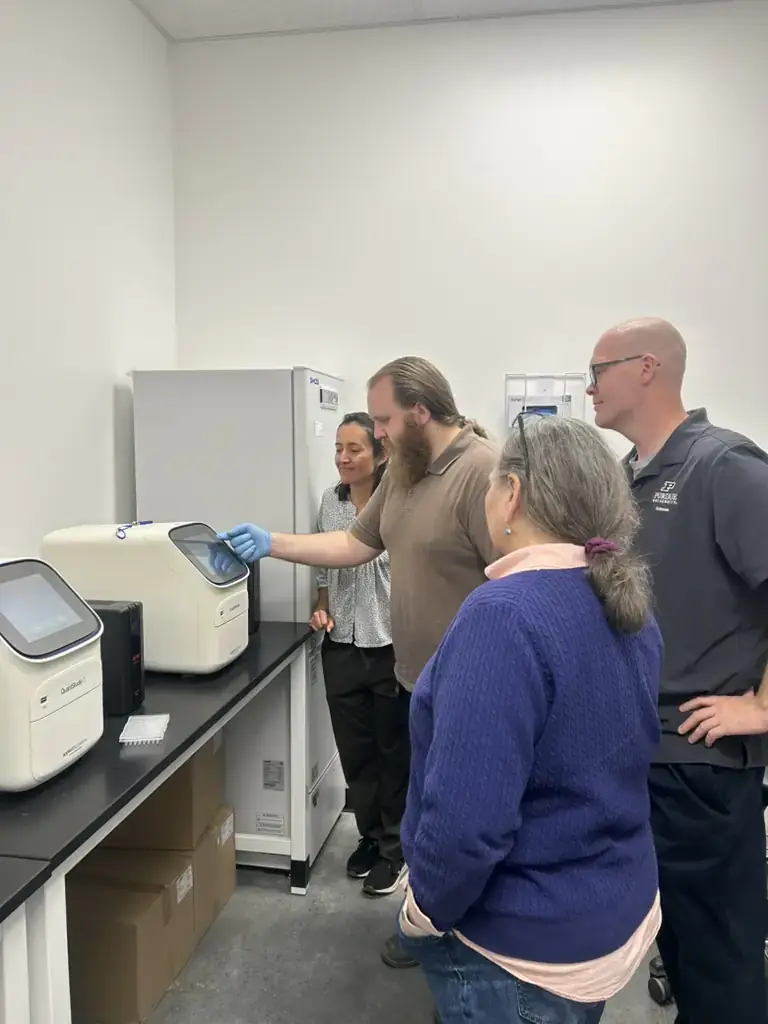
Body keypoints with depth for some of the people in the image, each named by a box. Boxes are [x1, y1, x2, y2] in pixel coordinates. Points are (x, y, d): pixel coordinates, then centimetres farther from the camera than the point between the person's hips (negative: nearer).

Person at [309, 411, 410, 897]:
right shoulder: (331, 502, 3)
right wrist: (322, 609, 0)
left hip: (391, 647, -5)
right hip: (342, 647, 5)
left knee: (395, 751, 12)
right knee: (354, 750, 16)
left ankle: (394, 848, 30)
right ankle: (371, 835, 38)